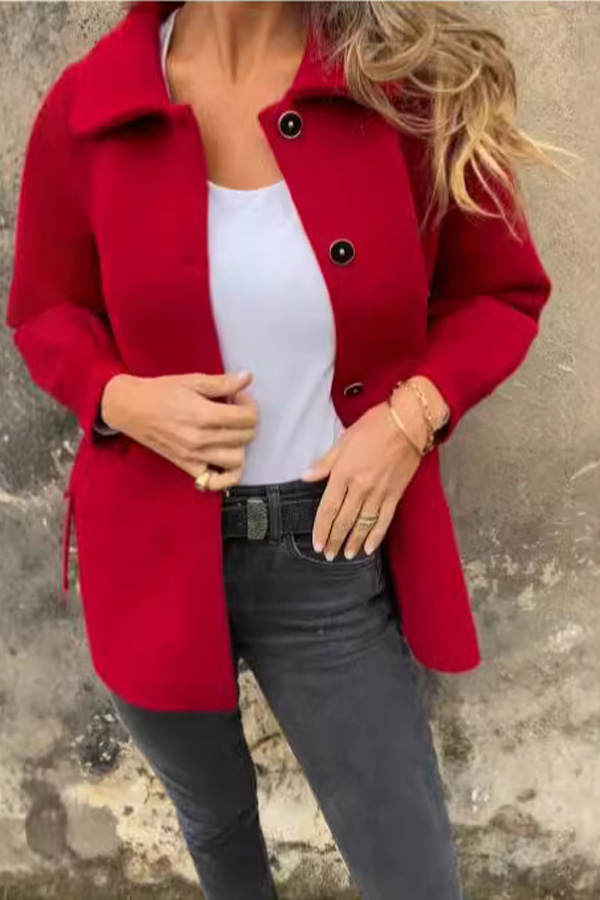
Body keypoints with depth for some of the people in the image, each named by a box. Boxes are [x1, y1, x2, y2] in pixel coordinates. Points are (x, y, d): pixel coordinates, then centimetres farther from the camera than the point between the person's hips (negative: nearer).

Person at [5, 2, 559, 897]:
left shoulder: (415, 78, -11)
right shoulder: (87, 105, -8)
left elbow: (504, 291, 1)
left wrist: (416, 410, -17)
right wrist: (119, 397, -16)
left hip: (331, 553, -1)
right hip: (152, 555, 2)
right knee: (214, 819, 28)